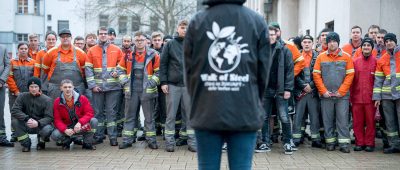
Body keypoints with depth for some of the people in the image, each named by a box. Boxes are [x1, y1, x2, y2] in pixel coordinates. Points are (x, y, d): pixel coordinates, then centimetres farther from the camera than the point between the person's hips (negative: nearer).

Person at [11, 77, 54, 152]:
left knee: (47, 129, -35)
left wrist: (38, 123, -33)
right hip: (26, 125, 2)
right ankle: (26, 143, -6)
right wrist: (27, 119, -28)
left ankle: (41, 142, 3)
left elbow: (49, 117, -13)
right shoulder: (22, 96, -3)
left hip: (41, 125, -2)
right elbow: (14, 111, -12)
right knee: (15, 121, -26)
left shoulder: (47, 100, -8)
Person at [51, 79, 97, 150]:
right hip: (67, 128, 0)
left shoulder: (82, 99, -6)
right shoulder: (57, 102, -4)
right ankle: (67, 141, 9)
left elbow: (90, 113, -13)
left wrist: (80, 122, -31)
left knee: (94, 121, -29)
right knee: (55, 135, -30)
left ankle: (87, 143, -6)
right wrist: (65, 130, -27)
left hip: (81, 127, 0)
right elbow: (57, 120, -6)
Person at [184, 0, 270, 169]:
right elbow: (264, 70, 2)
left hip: (206, 113, 1)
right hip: (245, 114, 0)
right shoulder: (257, 20, 1)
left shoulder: (197, 21, 2)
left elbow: (188, 68, 4)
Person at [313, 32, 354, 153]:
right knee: (328, 120, 5)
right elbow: (316, 75, 2)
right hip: (326, 95, 1)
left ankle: (344, 143, 0)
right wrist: (323, 91, -6)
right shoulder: (321, 57, 5)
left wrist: (341, 91, -8)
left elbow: (350, 75, -1)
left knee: (343, 120, -2)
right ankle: (330, 142, 13)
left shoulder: (346, 57, 3)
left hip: (342, 95, -1)